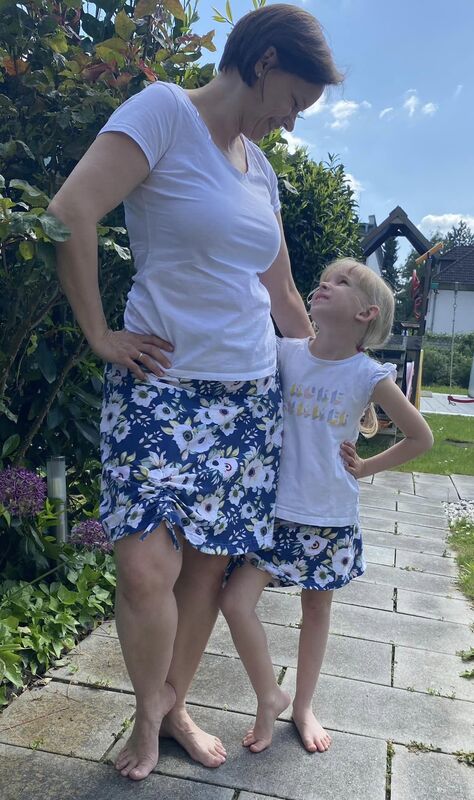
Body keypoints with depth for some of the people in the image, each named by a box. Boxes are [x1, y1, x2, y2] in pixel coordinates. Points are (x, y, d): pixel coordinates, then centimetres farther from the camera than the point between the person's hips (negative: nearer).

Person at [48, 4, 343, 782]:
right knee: (147, 568, -12)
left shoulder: (261, 169, 16)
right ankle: (149, 710, 19)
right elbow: (71, 213, -17)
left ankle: (175, 706, 30)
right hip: (162, 388, -6)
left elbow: (283, 296, 20)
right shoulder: (164, 111, -5)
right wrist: (100, 336, -13)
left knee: (208, 566, 7)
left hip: (250, 397, 6)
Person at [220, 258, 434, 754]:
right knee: (235, 600, -8)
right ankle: (269, 696, 19)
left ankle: (302, 705, 40)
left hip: (331, 518, 0)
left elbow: (420, 438, 3)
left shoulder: (370, 377, -8)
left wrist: (365, 468, -1)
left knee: (317, 608, 15)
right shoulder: (284, 353, -6)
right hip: (275, 510, 0)